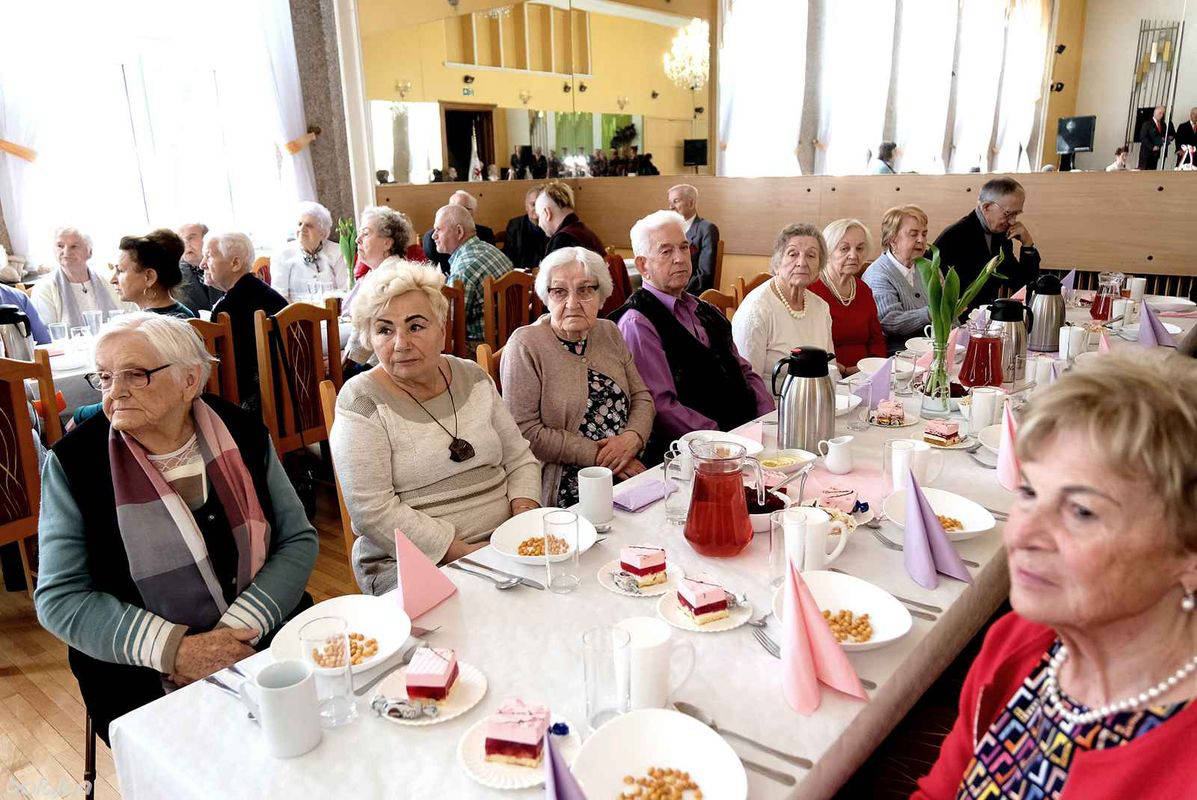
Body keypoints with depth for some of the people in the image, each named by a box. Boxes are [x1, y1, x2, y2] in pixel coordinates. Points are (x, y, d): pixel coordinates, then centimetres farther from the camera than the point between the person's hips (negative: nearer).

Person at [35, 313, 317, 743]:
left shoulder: (242, 433, -1)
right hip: (142, 683, -1)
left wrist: (238, 629, -14)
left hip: (271, 642, 2)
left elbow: (298, 540, 0)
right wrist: (173, 650, -17)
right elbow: (60, 598, -5)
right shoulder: (74, 461, -5)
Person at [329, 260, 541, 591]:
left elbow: (519, 459, 14)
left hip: (504, 546, 6)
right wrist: (464, 552, -17)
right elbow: (372, 512, -14)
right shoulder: (362, 400, -7)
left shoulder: (473, 378, 9)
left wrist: (525, 514, -5)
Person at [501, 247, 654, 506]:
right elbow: (525, 430, -12)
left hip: (630, 473, 6)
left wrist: (632, 439, -9)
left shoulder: (609, 333, 13)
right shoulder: (525, 345, -6)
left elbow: (642, 398, 14)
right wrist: (598, 454, -14)